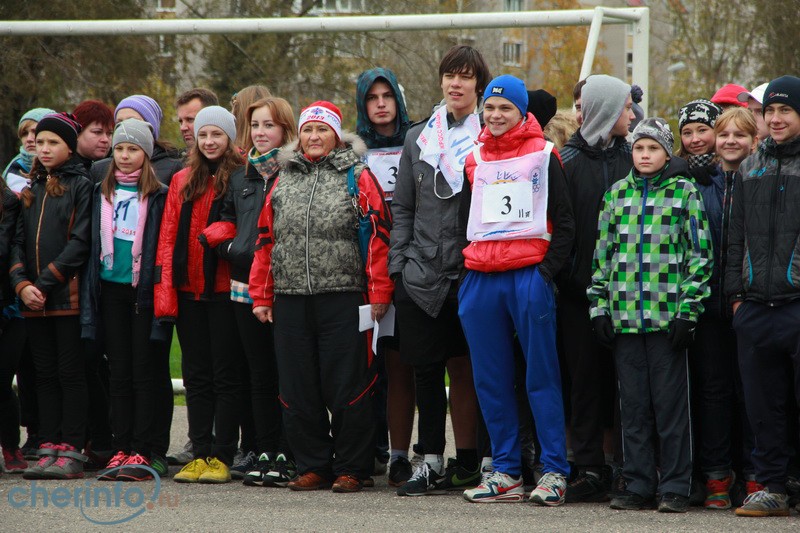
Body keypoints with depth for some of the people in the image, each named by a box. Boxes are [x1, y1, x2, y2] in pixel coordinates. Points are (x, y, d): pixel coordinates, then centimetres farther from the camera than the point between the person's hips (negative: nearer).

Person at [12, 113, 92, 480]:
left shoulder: (81, 185, -1)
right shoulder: (31, 190, 18)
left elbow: (80, 242, -10)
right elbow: (19, 240, 13)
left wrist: (45, 283, -14)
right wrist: (21, 284, -4)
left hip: (68, 296, -6)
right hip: (33, 299, 6)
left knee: (70, 372, -4)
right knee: (45, 374, 6)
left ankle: (71, 452, -4)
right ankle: (49, 448, 8)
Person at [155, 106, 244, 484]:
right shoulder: (183, 182, 13)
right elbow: (168, 238, 10)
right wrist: (165, 292, 3)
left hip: (225, 291, -5)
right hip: (189, 291, 5)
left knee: (225, 374, -1)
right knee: (196, 374, 8)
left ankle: (222, 457, 2)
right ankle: (200, 454, 11)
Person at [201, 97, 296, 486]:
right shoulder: (241, 177, 18)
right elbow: (225, 222, 27)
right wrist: (229, 247, 8)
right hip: (247, 285, 6)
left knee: (286, 371, -5)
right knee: (259, 373, 9)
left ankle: (287, 456, -2)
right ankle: (262, 451, 13)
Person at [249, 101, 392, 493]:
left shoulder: (357, 177, 2)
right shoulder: (284, 179, 16)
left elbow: (377, 236, -3)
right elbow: (265, 239, 18)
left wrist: (378, 293, -10)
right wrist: (261, 296, 12)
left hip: (343, 297, -5)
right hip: (290, 299, 5)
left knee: (345, 387, -3)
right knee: (298, 390, 6)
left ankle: (349, 470, 6)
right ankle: (313, 467, 16)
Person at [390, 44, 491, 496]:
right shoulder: (419, 139, 13)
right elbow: (402, 209, 14)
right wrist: (397, 266, 5)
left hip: (472, 271, -3)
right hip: (422, 273, 3)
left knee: (464, 367, 0)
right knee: (426, 368, 1)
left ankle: (466, 461, 7)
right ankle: (432, 462, 5)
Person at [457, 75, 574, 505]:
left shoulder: (542, 156, 3)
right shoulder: (474, 160, 16)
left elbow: (564, 221, 1)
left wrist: (548, 269, -9)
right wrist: (468, 269, 12)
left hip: (529, 273, -5)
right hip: (481, 277, 5)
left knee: (541, 376, -5)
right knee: (490, 380, 5)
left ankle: (554, 472, -4)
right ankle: (506, 473, 10)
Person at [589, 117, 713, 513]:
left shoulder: (684, 192, 2)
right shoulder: (617, 193, 13)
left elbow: (700, 254, -1)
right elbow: (603, 254, 15)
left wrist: (688, 310, -9)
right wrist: (599, 306, 6)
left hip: (668, 315, -4)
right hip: (624, 314, 4)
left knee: (671, 402, -2)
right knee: (632, 404, 6)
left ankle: (674, 488, 3)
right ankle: (638, 485, 12)